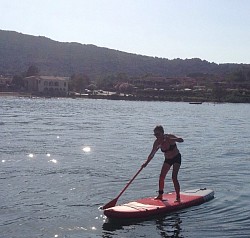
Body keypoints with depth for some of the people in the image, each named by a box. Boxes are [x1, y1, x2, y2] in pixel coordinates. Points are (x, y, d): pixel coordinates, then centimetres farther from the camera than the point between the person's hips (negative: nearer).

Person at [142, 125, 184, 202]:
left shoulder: (169, 137, -25)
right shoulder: (157, 142, -12)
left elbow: (181, 140, -37)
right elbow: (152, 154, -7)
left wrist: (171, 139, -52)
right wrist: (146, 163, -16)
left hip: (176, 158, -5)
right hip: (167, 159, 5)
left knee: (174, 177, -16)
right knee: (161, 177, 2)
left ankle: (178, 197, -9)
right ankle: (160, 195, 20)